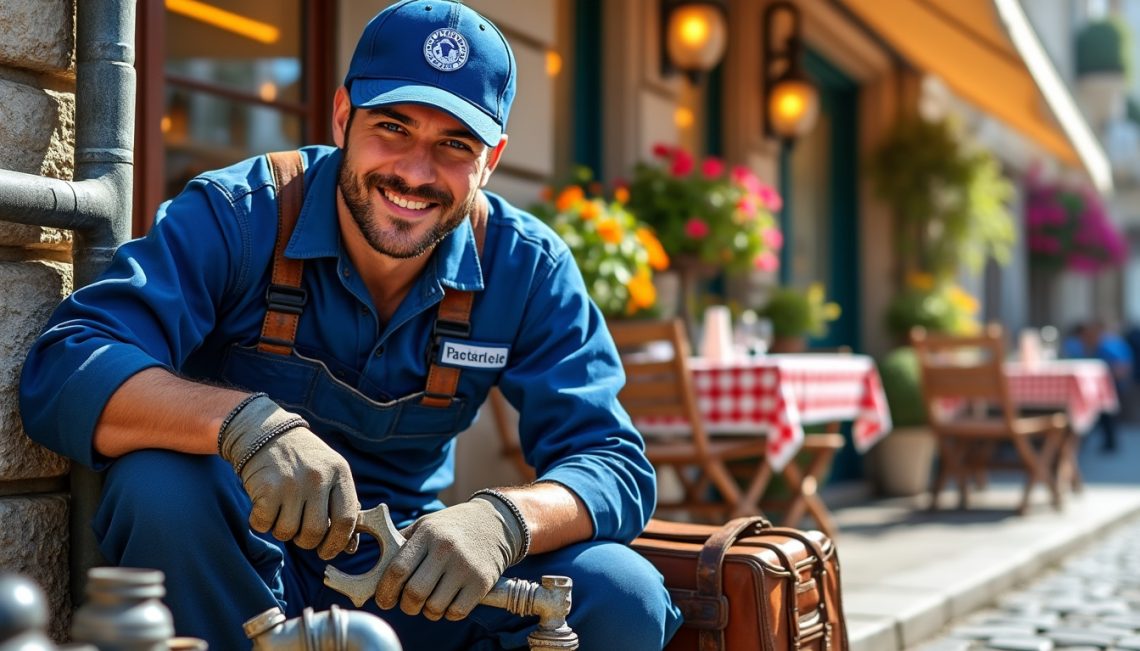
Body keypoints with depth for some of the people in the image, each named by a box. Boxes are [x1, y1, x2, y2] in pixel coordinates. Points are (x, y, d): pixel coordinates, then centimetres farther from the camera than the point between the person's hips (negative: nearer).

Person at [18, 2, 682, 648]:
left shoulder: (528, 269, -8)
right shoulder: (235, 217, -15)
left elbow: (618, 465, -13)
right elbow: (59, 372, -27)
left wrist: (503, 520, -36)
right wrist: (242, 420, -46)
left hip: (410, 573, 2)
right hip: (234, 566, -1)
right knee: (160, 484, -34)